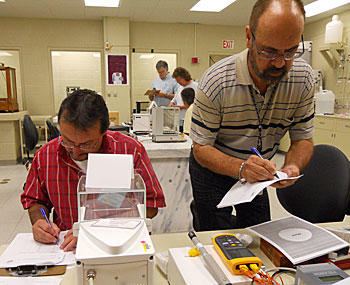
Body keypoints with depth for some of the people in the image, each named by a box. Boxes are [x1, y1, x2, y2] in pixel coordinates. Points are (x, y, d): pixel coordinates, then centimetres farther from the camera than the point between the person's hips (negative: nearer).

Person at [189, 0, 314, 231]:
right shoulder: (216, 81, -26)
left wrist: (292, 167, -28)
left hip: (258, 171, 4)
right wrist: (240, 168, -40)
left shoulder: (303, 78, -14)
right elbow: (201, 148, -22)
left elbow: (303, 138, -6)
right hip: (213, 170, -3)